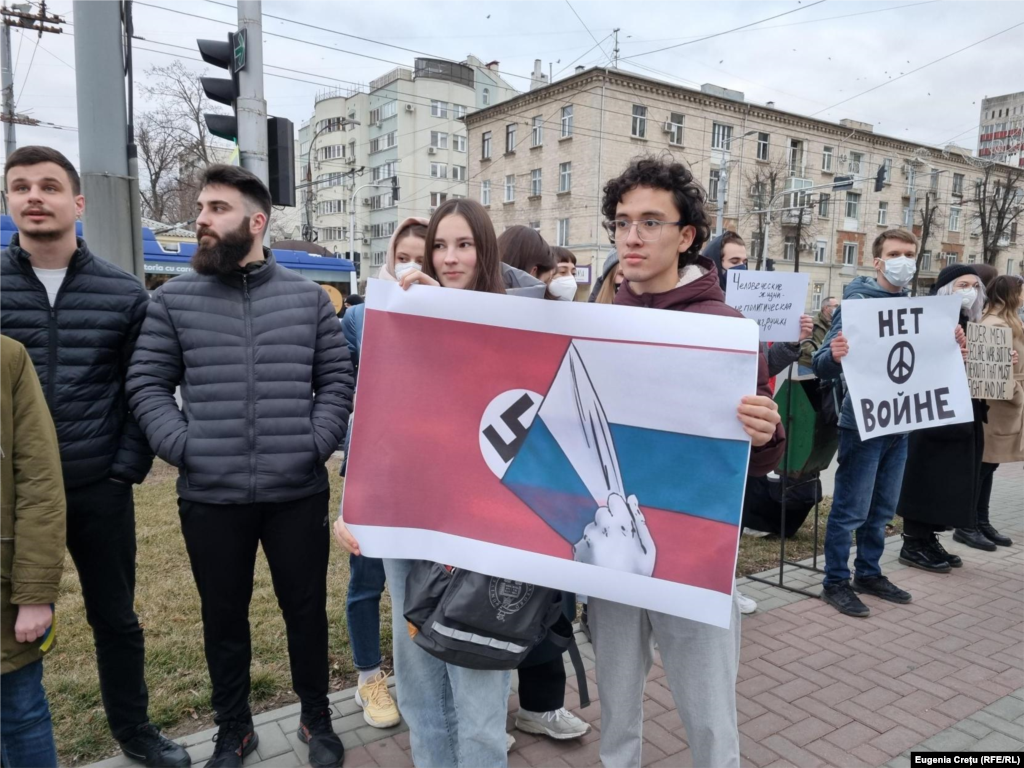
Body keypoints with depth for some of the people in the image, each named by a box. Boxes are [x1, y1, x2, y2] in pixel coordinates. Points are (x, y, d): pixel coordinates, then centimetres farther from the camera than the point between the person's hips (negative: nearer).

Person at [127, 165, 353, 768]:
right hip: (210, 496, 1)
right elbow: (147, 385, 3)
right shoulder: (174, 299, 3)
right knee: (224, 617, 15)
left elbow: (338, 378, 5)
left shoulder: (308, 297, 4)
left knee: (307, 609, 13)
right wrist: (184, 448, -8)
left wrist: (317, 444, -5)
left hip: (298, 491, 0)